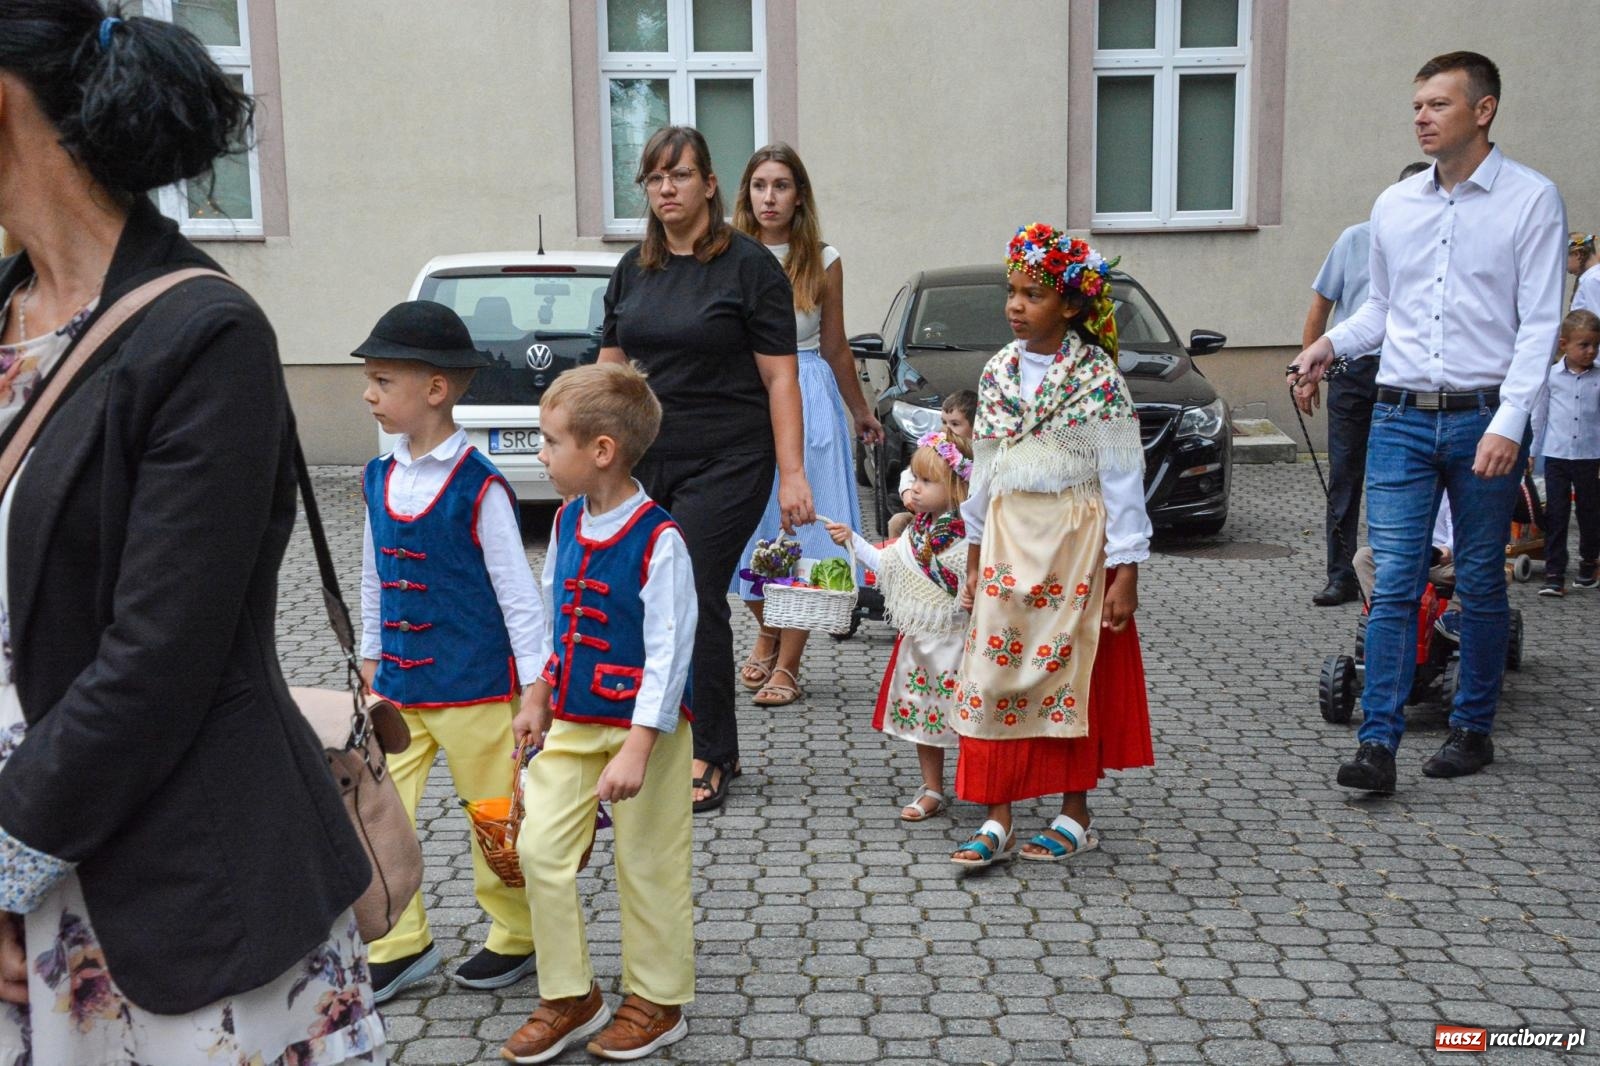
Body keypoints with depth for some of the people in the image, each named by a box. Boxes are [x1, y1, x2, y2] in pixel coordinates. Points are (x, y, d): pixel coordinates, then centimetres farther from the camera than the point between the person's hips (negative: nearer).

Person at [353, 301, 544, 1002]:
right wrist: (371, 656, 19)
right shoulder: (378, 479, 5)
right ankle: (401, 945, 23)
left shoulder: (478, 487, -15)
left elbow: (518, 591, -13)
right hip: (397, 686, 6)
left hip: (475, 688, -6)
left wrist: (534, 691, -12)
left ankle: (516, 934, 28)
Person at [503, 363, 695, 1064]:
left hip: (642, 728, -7)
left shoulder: (658, 541, -19)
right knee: (540, 849, 5)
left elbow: (669, 652, -20)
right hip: (571, 722, 7)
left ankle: (656, 1002, 26)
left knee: (646, 865, 6)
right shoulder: (567, 522, 4)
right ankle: (569, 998, 22)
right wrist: (538, 698, 18)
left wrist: (637, 748, -23)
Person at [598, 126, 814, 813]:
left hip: (727, 461, -5)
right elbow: (610, 368, 18)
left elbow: (779, 377, -7)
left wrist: (792, 474, -12)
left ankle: (712, 755, 10)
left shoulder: (749, 266, -4)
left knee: (696, 599, -7)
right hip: (646, 460, 6)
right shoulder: (634, 269, 13)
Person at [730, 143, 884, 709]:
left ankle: (788, 663, 8)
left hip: (808, 398, 0)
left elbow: (835, 348, 12)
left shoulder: (822, 261, 3)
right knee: (750, 524, 8)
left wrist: (860, 412, 18)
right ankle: (766, 632, 33)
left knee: (802, 527, -1)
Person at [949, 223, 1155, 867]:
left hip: (1074, 541, -5)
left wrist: (1124, 571, -13)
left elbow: (1121, 478, -10)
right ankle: (997, 823, 9)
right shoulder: (997, 372, 7)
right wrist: (975, 557, 14)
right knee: (994, 672, 1)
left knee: (1072, 673, 4)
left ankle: (1075, 817, 20)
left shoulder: (1097, 376, -9)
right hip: (1007, 539, 5)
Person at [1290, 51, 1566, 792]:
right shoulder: (1394, 205, 10)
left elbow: (1539, 324, -7)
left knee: (1480, 586, 9)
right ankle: (1378, 742, -3)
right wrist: (1328, 346, 2)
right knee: (1393, 584, -3)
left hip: (1483, 419, -3)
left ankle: (1472, 729, 23)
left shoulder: (1531, 199, -2)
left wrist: (1508, 424, -16)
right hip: (1401, 418, 3)